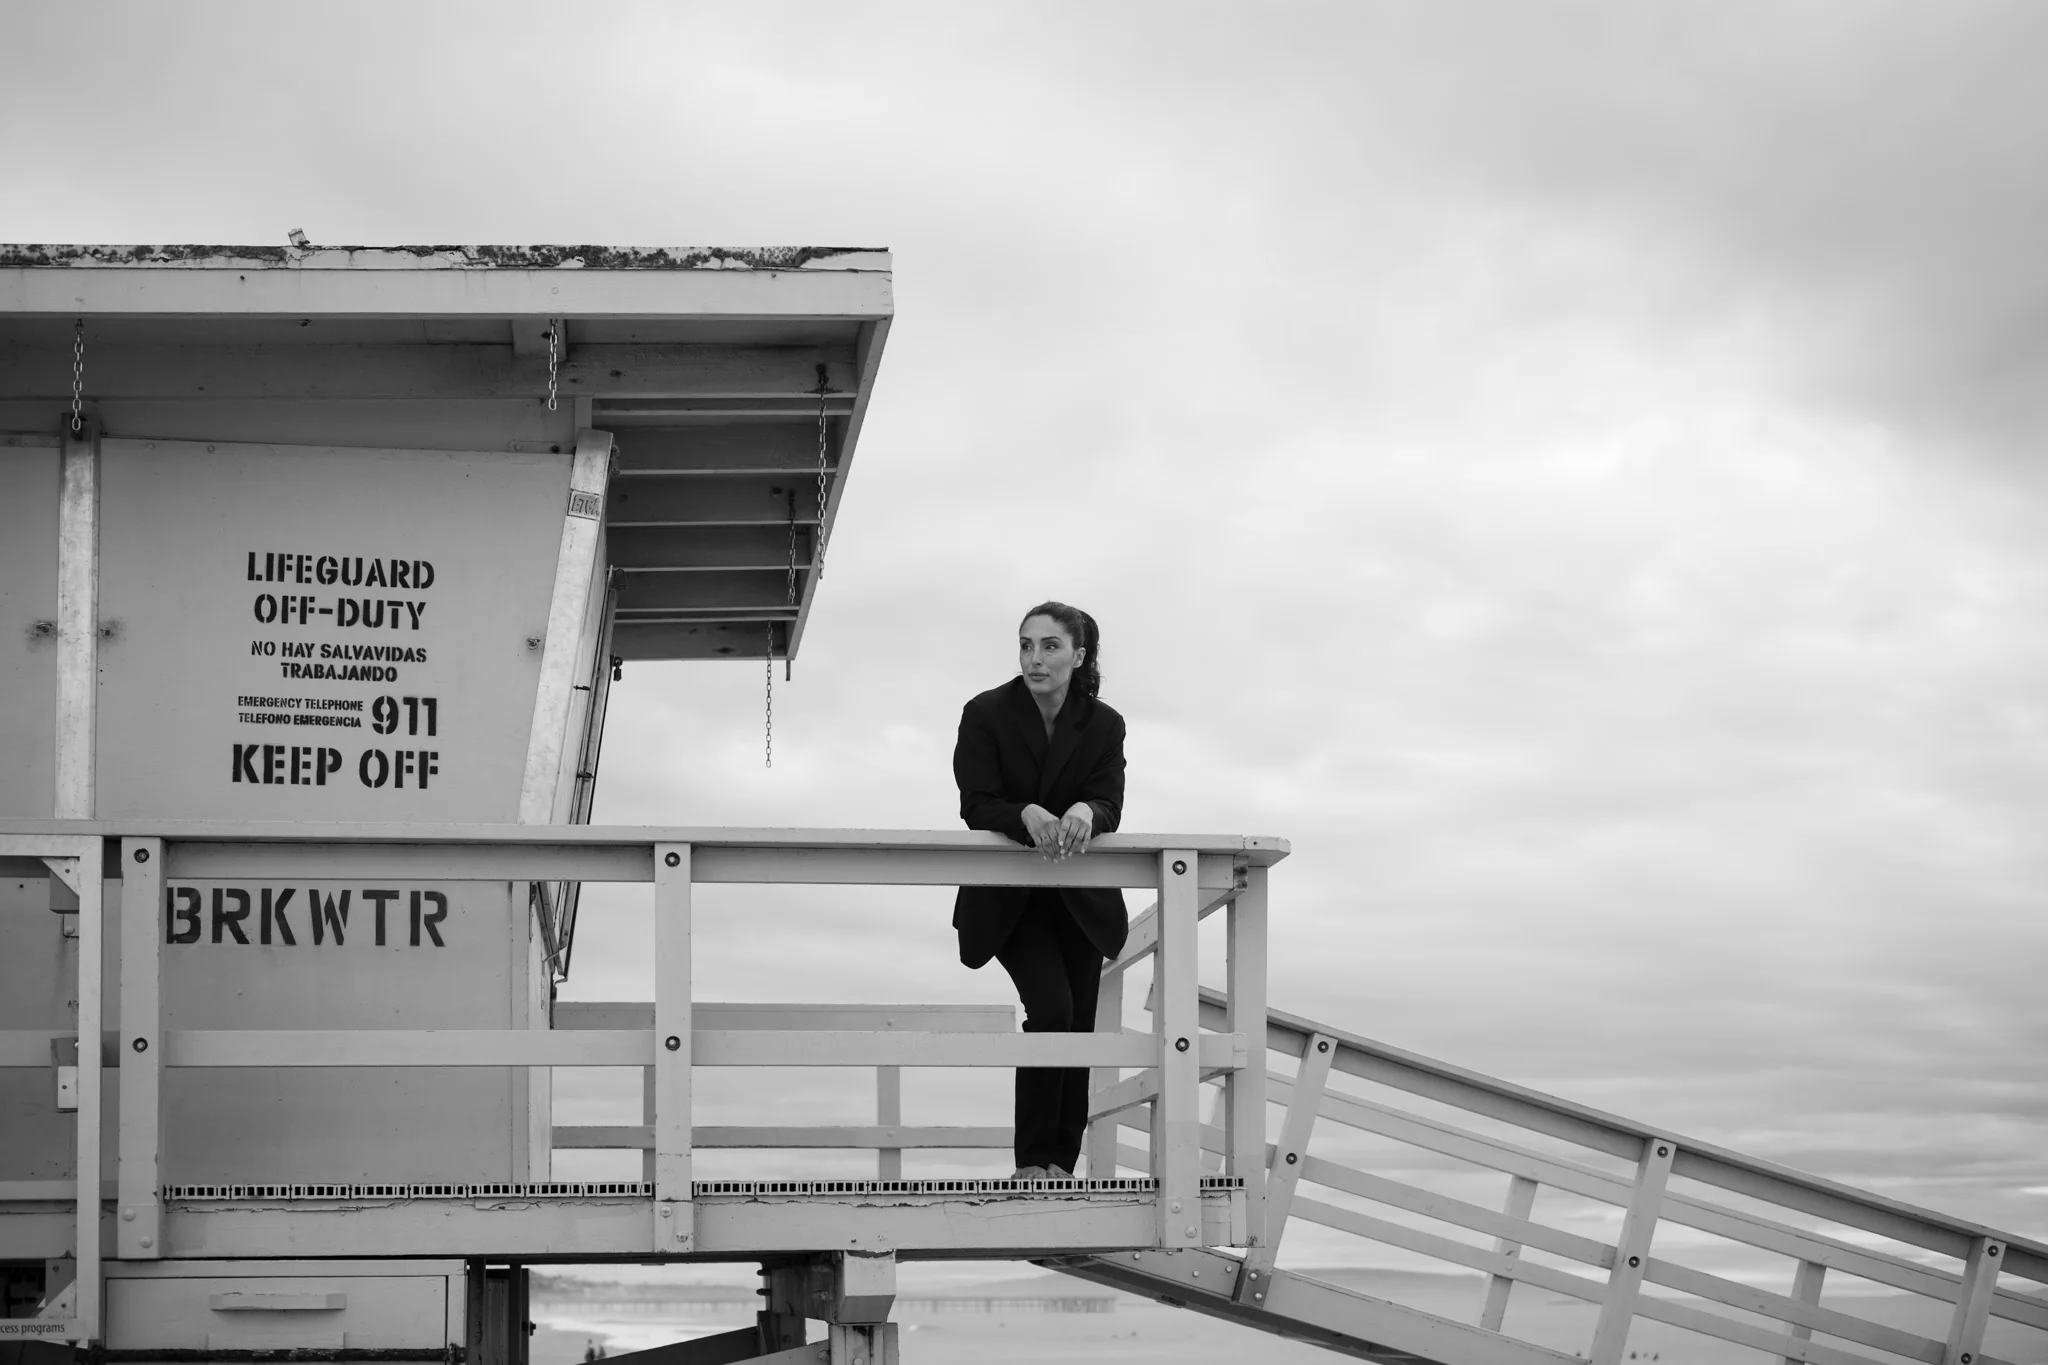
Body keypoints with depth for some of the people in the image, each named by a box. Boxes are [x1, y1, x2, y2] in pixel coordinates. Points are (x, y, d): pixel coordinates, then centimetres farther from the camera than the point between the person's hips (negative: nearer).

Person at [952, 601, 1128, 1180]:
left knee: (1078, 1025, 5)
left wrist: (1084, 812, -39)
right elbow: (977, 806, -17)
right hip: (1009, 899, -3)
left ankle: (1061, 1162, 19)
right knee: (1051, 1008, -19)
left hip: (1080, 899, 3)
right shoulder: (986, 714, -11)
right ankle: (1031, 1160, -9)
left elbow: (1110, 807, -14)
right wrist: (1028, 815, -38)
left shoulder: (1103, 725, -5)